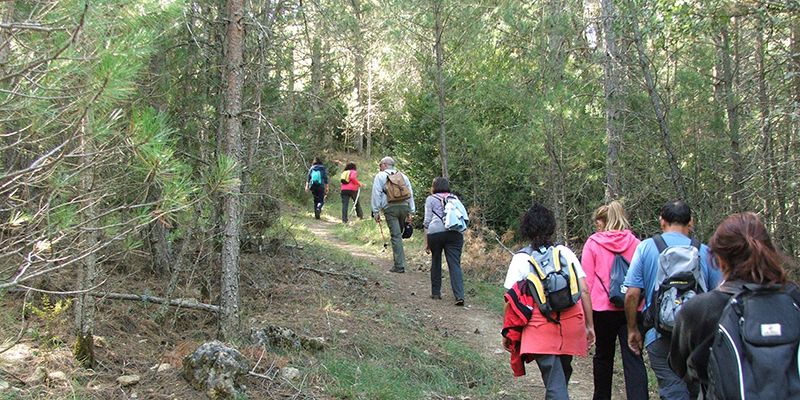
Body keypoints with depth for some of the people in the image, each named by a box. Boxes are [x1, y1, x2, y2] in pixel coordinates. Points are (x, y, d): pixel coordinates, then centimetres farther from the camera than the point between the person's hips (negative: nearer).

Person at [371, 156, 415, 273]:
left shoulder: (380, 176, 7)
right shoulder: (403, 176, 20)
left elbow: (376, 194, 0)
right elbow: (411, 194, 16)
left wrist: (375, 212, 1)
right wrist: (411, 212, 16)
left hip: (390, 208, -4)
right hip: (404, 206, 4)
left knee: (396, 236, -7)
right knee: (399, 234, 14)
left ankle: (399, 266, -9)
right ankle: (400, 260, 15)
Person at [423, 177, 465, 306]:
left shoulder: (431, 199, 12)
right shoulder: (454, 198, 23)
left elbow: (427, 221, 6)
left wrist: (426, 242, 7)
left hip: (436, 232, -2)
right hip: (455, 232, 2)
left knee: (436, 261, 16)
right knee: (455, 264, -2)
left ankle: (436, 292, 22)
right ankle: (459, 296, -15)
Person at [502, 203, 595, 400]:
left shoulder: (520, 259, -3)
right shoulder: (565, 253, 4)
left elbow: (510, 300, -5)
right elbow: (584, 291, 2)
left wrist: (507, 332, 6)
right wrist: (590, 325, 10)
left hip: (541, 328, -3)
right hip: (571, 325, 3)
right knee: (562, 374, 24)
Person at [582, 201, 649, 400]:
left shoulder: (592, 243, -2)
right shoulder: (635, 243, 4)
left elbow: (586, 280, -3)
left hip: (602, 308, -1)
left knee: (603, 355, 16)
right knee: (634, 359, -2)